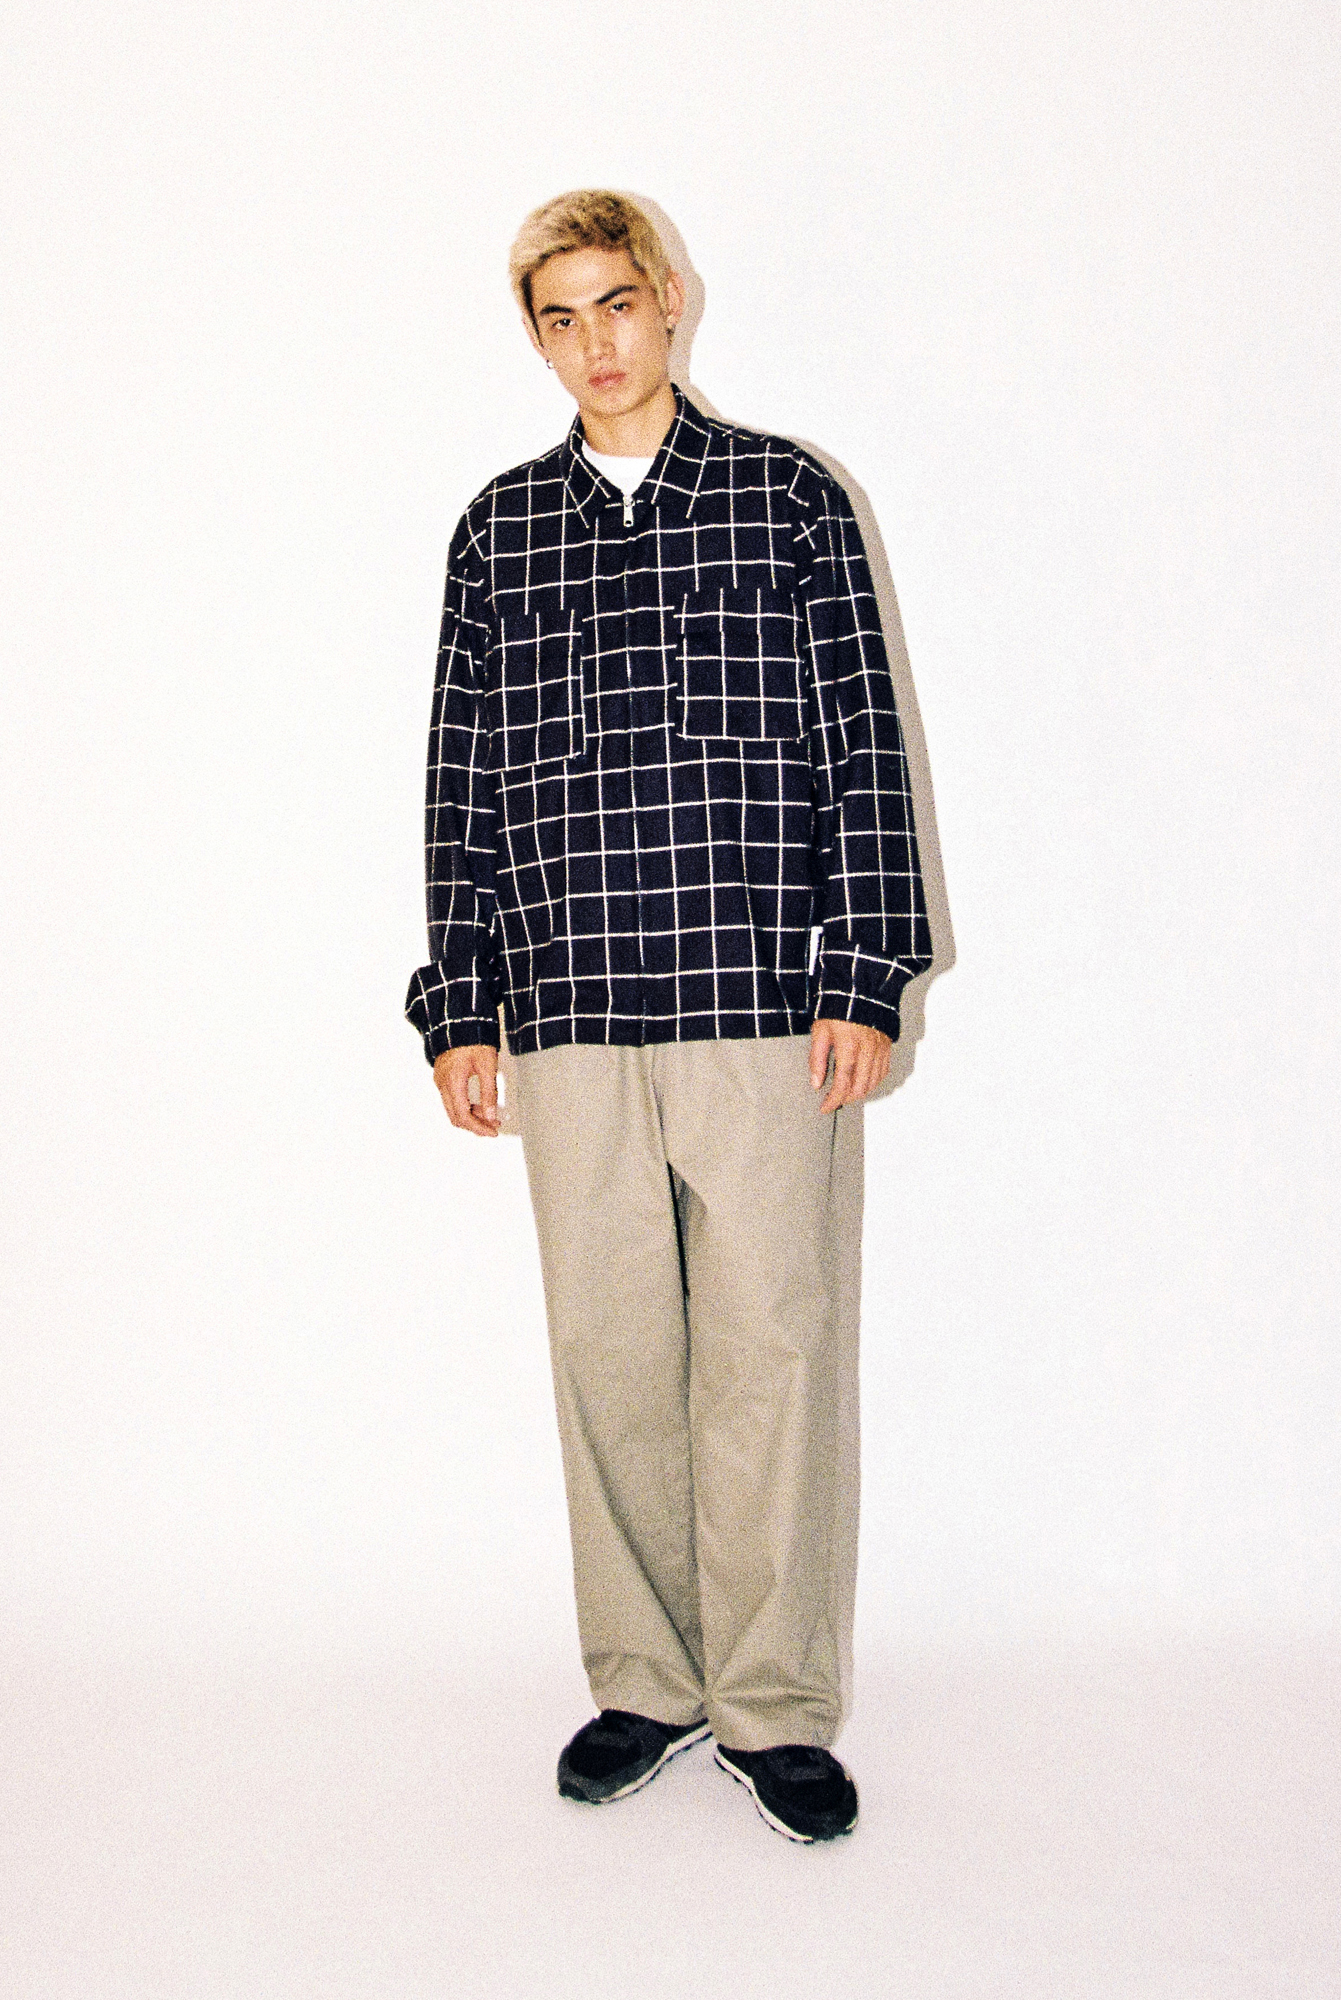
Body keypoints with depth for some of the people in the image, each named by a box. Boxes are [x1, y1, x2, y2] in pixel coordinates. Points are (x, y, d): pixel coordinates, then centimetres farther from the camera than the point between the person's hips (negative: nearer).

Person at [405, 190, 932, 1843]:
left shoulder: (787, 494, 7)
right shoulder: (497, 531, 13)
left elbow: (863, 745, 4)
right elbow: (461, 782, 13)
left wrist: (866, 977, -3)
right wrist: (456, 1007, 8)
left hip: (765, 999, -2)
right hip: (568, 1010, 2)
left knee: (773, 1346, 0)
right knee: (607, 1348, 7)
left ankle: (779, 1707, 15)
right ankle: (644, 1684, 23)